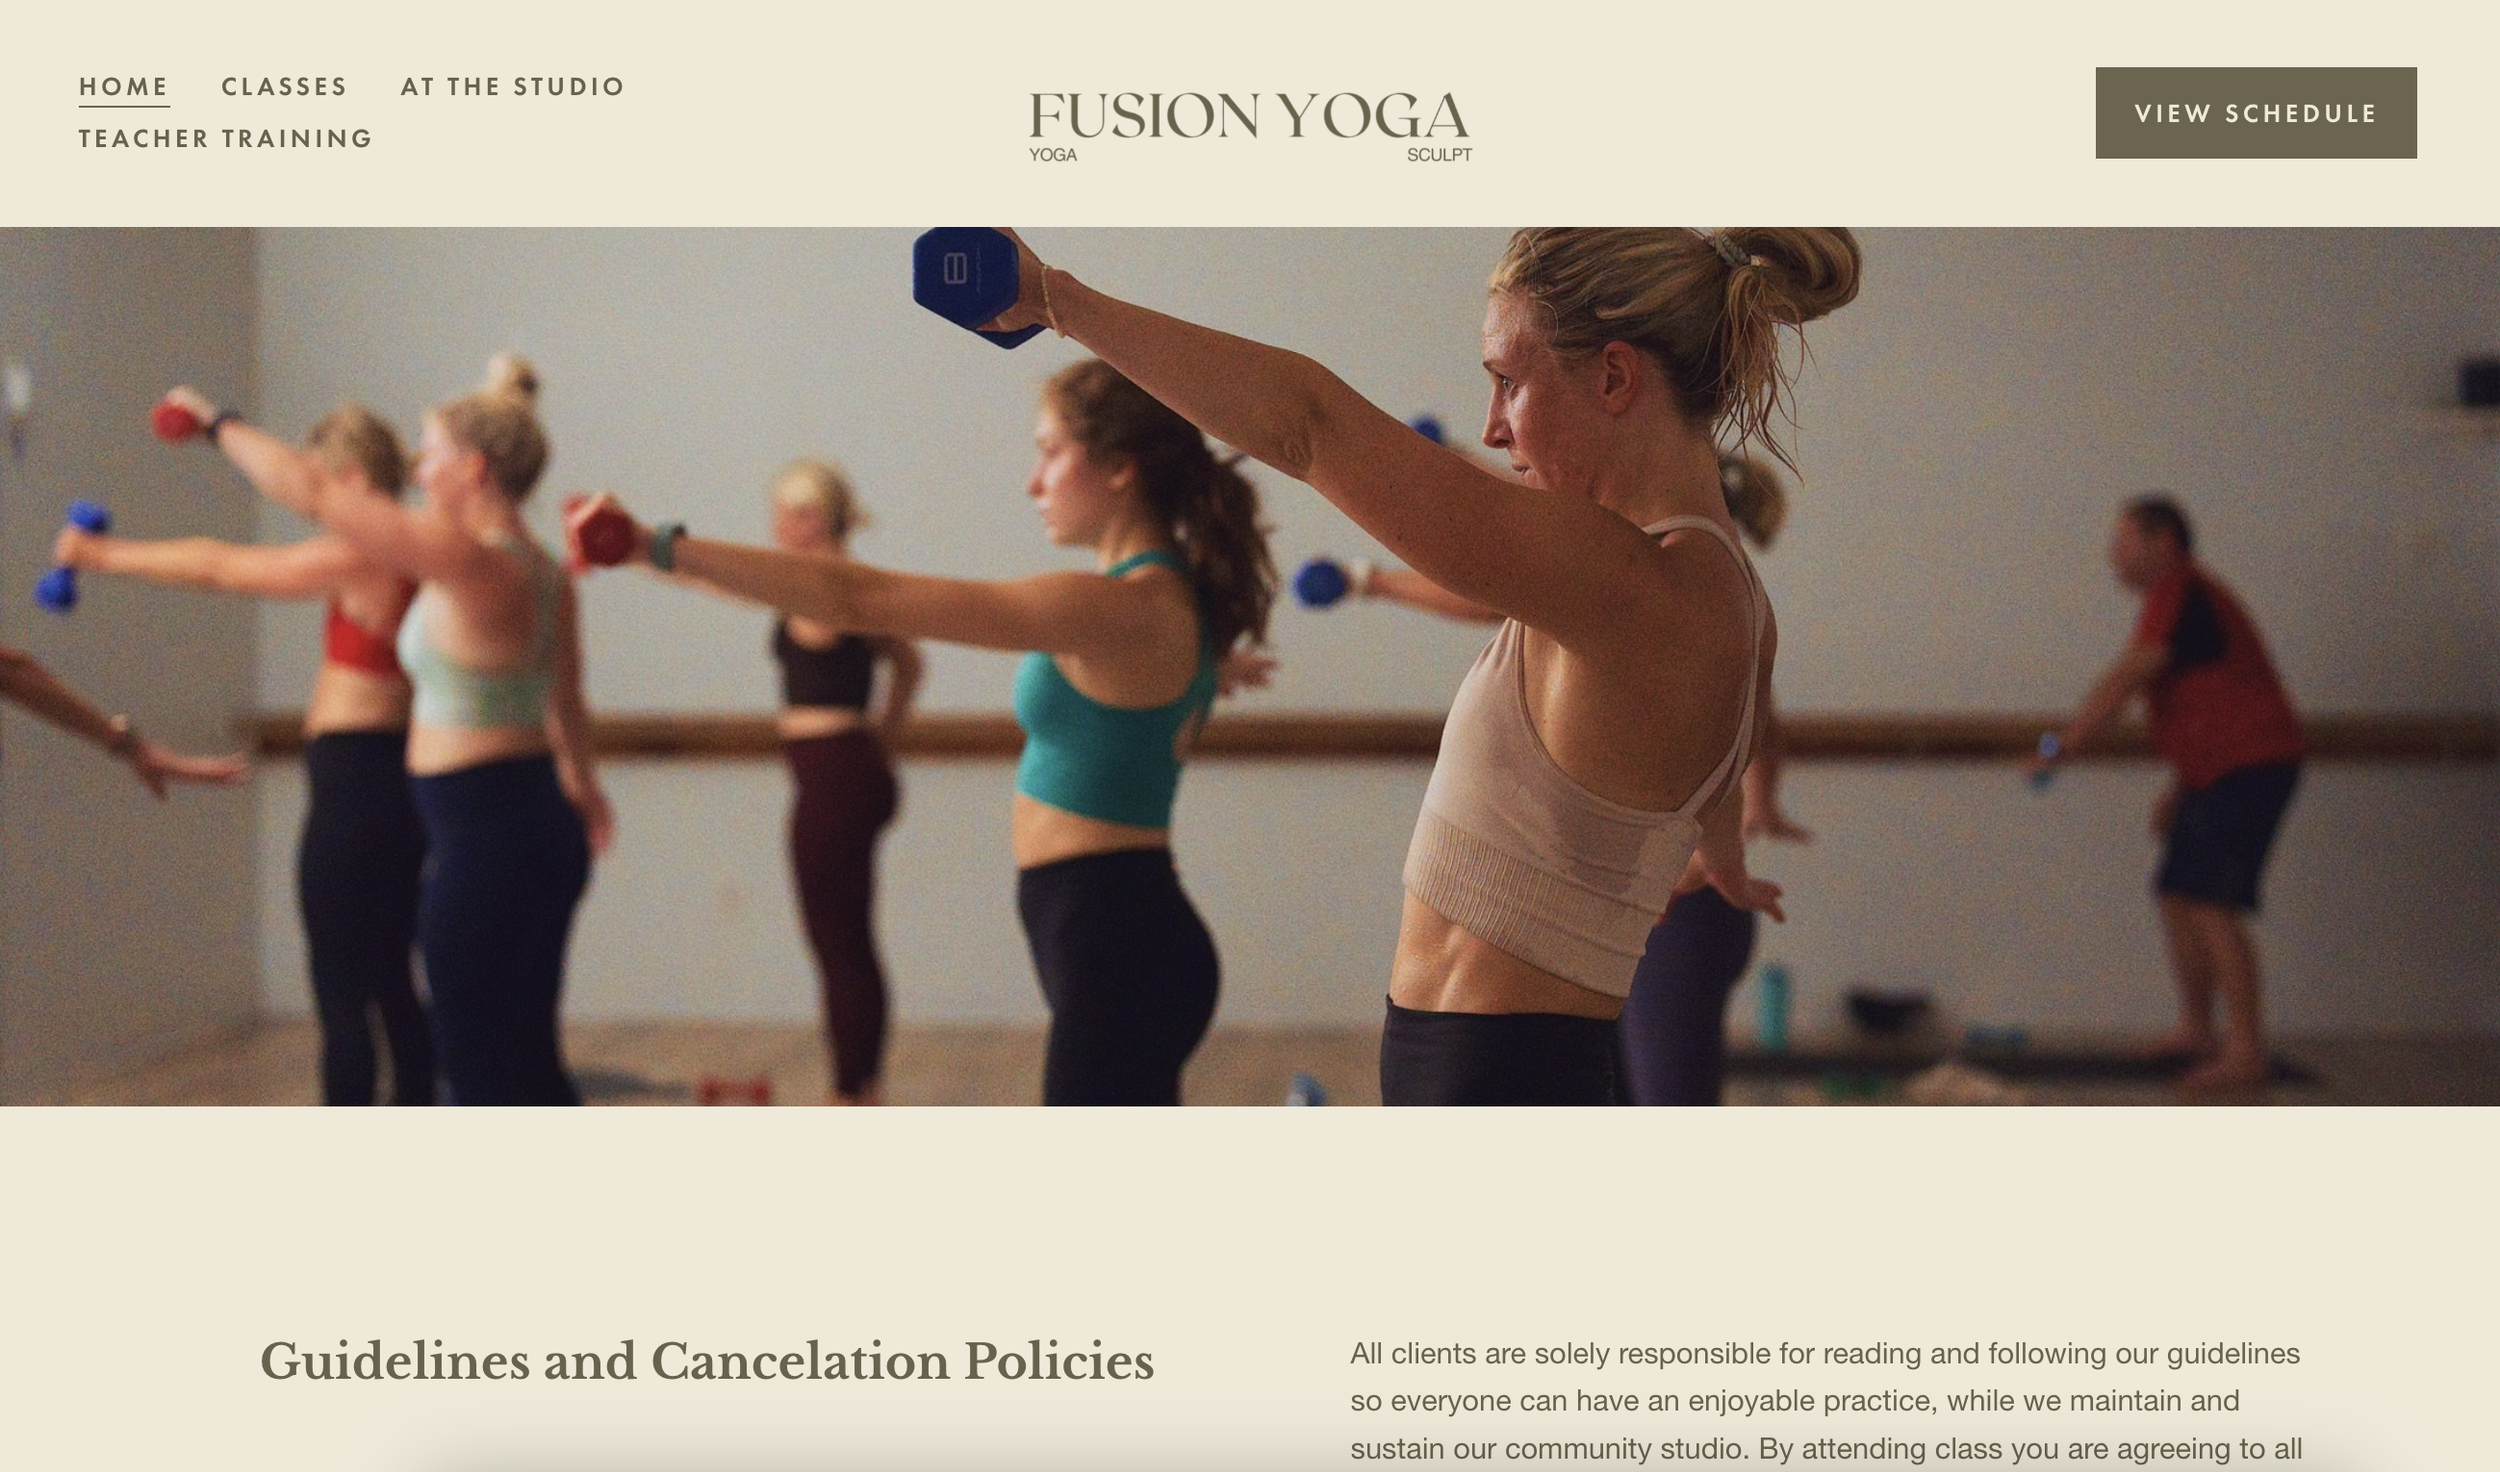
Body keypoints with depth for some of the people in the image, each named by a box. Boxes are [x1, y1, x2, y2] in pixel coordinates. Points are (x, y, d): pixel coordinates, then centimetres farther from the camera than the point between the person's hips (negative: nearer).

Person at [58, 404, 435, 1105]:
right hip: (393, 779, 10)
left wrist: (103, 554, 3)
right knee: (389, 984, 15)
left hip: (355, 782, -10)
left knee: (342, 996, -6)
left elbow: (216, 566, -5)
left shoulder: (363, 557, -13)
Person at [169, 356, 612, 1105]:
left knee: (481, 1070, -1)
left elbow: (311, 492, -15)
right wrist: (583, 783, 44)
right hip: (539, 831, 9)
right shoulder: (545, 575, 9)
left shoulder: (465, 560, -17)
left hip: (483, 838, -9)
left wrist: (219, 422, 0)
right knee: (524, 1064, 16)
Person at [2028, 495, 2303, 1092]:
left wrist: (2059, 745, -17)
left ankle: (2246, 1053, -15)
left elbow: (2124, 681, -19)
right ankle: (2197, 1030, 22)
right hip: (2218, 773, 11)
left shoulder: (2180, 595, -13)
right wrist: (2179, 788, 23)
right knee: (2177, 894, 13)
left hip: (2248, 767, -11)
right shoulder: (2181, 597, 19)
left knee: (2213, 904, -15)